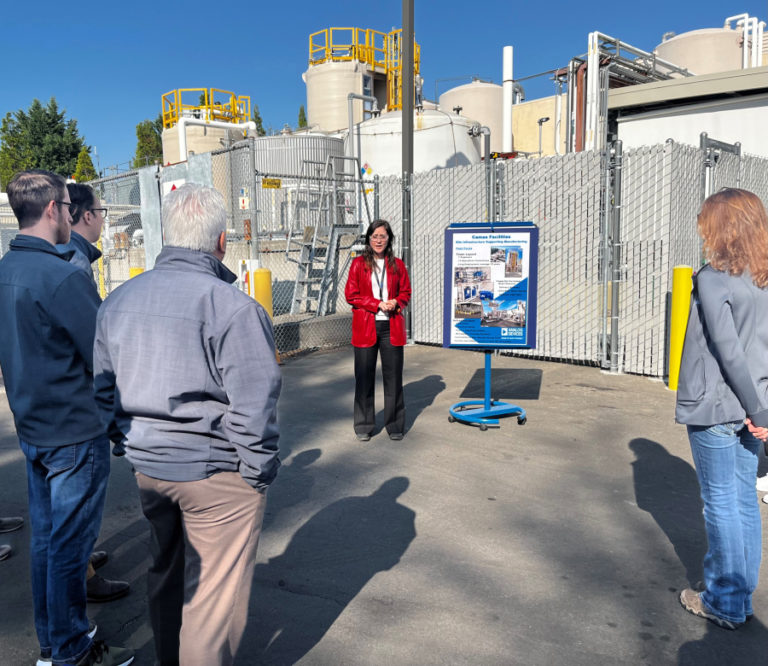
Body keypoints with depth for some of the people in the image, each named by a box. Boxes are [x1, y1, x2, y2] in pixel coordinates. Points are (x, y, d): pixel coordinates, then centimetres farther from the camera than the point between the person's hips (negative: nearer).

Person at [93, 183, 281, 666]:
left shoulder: (119, 299, 5)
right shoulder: (232, 307, -20)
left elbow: (103, 386, 11)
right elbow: (253, 404, -22)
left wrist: (129, 445, 20)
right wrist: (259, 473, -9)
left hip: (147, 466, 8)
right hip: (215, 473, -8)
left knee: (166, 571, 26)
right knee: (214, 591, 8)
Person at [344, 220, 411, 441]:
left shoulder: (397, 265, 9)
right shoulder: (359, 264, 3)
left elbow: (406, 292, 14)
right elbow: (351, 295, 0)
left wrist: (396, 303, -8)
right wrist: (378, 304, -11)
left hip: (392, 326, 2)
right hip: (365, 326, -1)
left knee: (393, 376, 4)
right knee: (364, 376, 3)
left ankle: (395, 425, 17)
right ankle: (363, 426, 16)